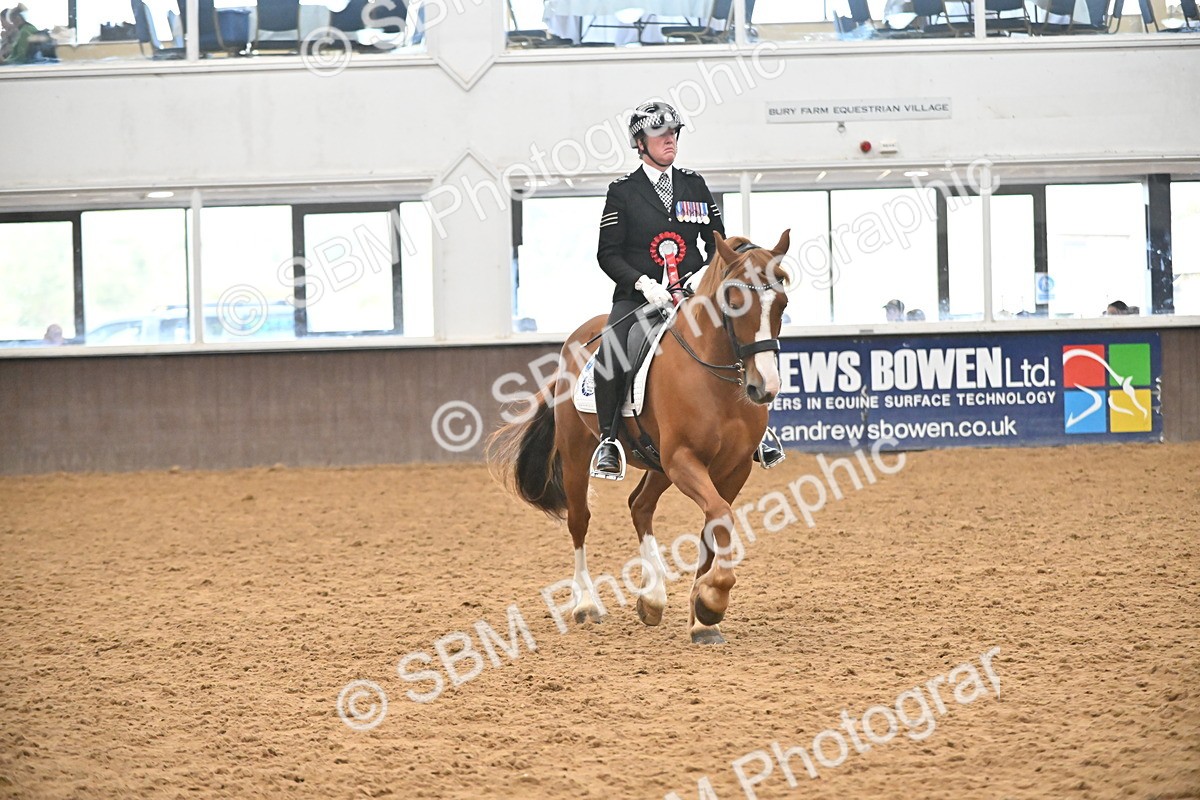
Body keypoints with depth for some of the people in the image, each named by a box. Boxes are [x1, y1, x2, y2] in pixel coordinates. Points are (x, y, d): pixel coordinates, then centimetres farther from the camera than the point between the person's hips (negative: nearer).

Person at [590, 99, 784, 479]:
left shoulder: (695, 186, 12)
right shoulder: (622, 192, 2)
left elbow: (718, 241, 14)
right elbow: (608, 254, -2)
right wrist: (643, 283, -18)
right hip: (637, 297, -3)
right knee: (610, 358, -28)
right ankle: (608, 441, -13)